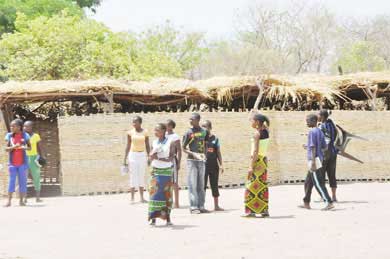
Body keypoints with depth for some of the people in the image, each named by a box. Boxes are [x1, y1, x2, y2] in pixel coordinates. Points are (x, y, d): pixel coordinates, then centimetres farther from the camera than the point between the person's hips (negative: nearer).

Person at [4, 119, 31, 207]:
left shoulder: (25, 135, -1)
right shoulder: (9, 136, 0)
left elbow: (30, 147, 5)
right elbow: (6, 149, -1)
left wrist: (25, 148, -17)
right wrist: (14, 147, -19)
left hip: (23, 162, 0)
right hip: (12, 162, 0)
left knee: (22, 181, 2)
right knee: (12, 181, -3)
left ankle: (21, 201, 7)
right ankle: (9, 201, -4)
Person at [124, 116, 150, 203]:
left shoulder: (145, 132, 0)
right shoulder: (130, 133, 0)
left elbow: (147, 146, 6)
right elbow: (128, 146, 4)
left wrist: (149, 157, 3)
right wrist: (125, 158, 2)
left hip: (142, 155, 1)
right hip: (133, 155, -1)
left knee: (142, 176, 5)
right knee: (133, 176, -1)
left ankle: (141, 197, 11)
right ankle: (132, 197, 2)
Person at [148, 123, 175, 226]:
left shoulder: (170, 143, -5)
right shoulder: (154, 143, 6)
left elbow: (171, 159, -12)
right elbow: (150, 158, 2)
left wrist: (159, 158, -22)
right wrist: (153, 153, -18)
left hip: (167, 171, -3)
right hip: (156, 170, 3)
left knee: (167, 194, 0)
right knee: (154, 192, -6)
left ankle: (168, 217, 5)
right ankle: (153, 218, -6)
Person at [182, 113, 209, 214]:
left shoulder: (204, 132, 6)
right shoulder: (189, 133, -4)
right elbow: (183, 148, -2)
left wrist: (204, 154, -3)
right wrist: (194, 154, -17)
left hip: (201, 160, 4)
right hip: (191, 160, -4)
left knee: (201, 185, 7)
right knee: (192, 185, -4)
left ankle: (201, 206, 12)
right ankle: (193, 207, -3)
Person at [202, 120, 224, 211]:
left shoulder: (215, 138, 7)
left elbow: (218, 152, 9)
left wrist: (221, 165, 4)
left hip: (214, 165, 2)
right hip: (203, 165, -2)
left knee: (214, 186, 8)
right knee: (203, 185, -1)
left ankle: (216, 205, 15)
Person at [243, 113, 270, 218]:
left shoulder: (257, 133, -15)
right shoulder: (266, 131, 5)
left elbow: (255, 151, -19)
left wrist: (251, 166, -19)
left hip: (257, 161, -8)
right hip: (264, 160, 8)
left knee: (252, 186, -5)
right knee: (262, 185, 10)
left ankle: (250, 210, -7)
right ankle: (265, 210, 11)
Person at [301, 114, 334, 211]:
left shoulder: (312, 132, -13)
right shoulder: (320, 132, 14)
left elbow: (313, 147, -20)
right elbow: (324, 147, 17)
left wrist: (313, 162, -24)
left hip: (314, 159, -10)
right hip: (319, 158, 10)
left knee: (319, 183, -10)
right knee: (308, 182, 17)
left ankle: (329, 203, -15)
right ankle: (306, 203, 23)